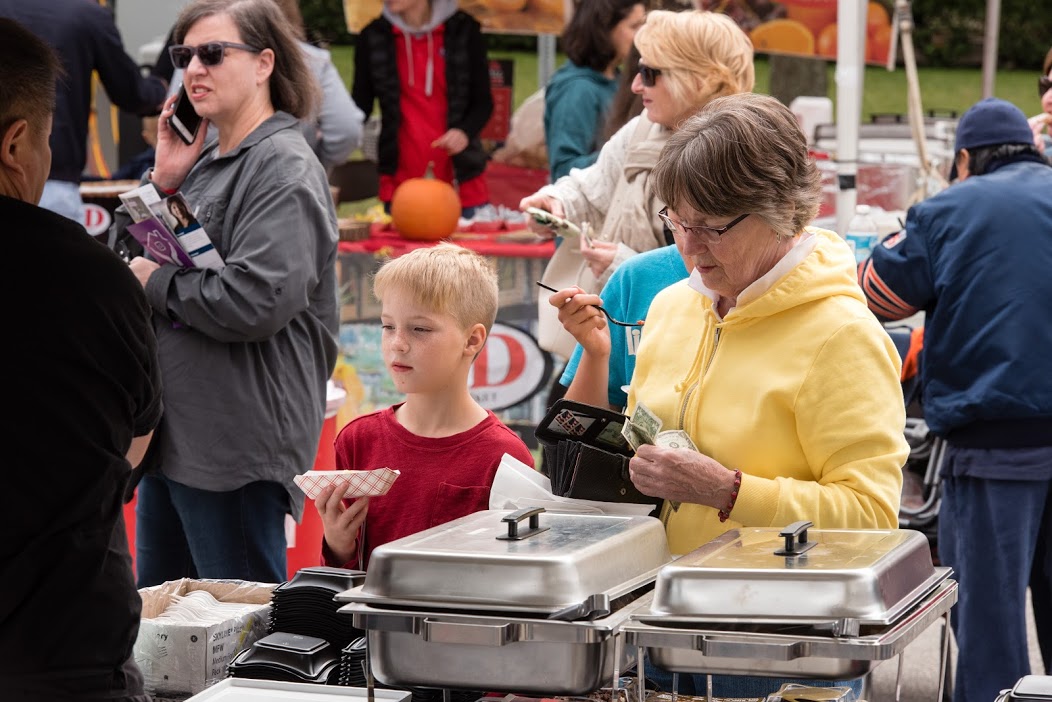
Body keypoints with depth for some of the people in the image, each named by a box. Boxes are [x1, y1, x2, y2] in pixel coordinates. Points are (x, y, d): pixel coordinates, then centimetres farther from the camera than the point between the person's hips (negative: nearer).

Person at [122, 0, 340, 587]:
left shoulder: (284, 166, -11)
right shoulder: (207, 160, 16)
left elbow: (256, 301, -24)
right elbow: (127, 259, 17)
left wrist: (158, 283, -10)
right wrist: (162, 183, 3)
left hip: (237, 445, -9)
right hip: (174, 430, 9)